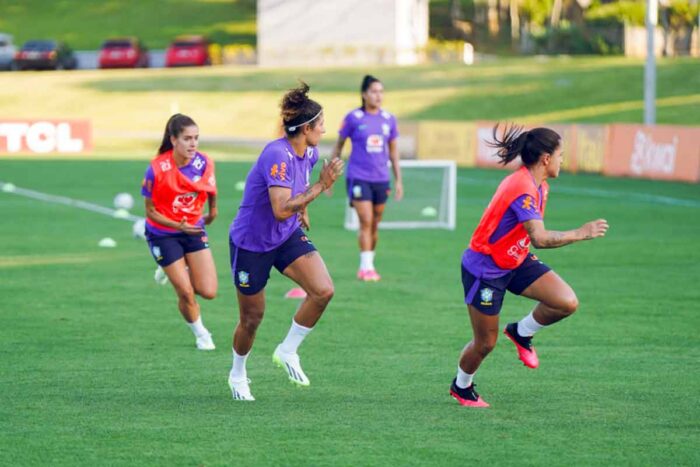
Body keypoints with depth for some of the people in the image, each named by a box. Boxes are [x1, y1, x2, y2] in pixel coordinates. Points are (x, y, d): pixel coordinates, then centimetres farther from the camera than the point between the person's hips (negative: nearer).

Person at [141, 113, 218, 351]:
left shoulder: (204, 163, -14)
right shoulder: (157, 169, -23)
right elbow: (151, 211, -14)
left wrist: (212, 211, 23)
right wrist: (179, 226, -25)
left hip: (194, 229, 3)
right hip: (163, 235, -3)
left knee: (209, 292, -5)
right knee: (186, 294, -6)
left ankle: (183, 273, 28)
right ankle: (200, 333, 24)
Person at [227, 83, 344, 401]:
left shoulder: (308, 153, -3)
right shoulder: (277, 155, -29)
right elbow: (281, 210, -36)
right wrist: (320, 187, -33)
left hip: (288, 237, 7)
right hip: (251, 243, -7)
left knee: (323, 290, -16)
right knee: (252, 318, 6)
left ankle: (287, 351, 3)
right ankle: (237, 375, 33)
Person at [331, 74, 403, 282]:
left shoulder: (389, 119, 6)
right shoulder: (353, 118, -5)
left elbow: (393, 151, 14)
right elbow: (339, 145, 5)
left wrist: (398, 180, 12)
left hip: (381, 179, 4)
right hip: (358, 177, -4)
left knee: (375, 225, 8)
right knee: (366, 222, -12)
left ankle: (369, 265, 20)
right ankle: (365, 267, -8)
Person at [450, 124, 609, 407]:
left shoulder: (538, 186, 3)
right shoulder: (521, 189, -28)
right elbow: (540, 238, -36)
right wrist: (581, 234, -33)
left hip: (516, 261, 9)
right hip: (484, 269, -9)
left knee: (567, 303, -13)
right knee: (486, 343, 4)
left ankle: (521, 332, 13)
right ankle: (461, 387, 33)